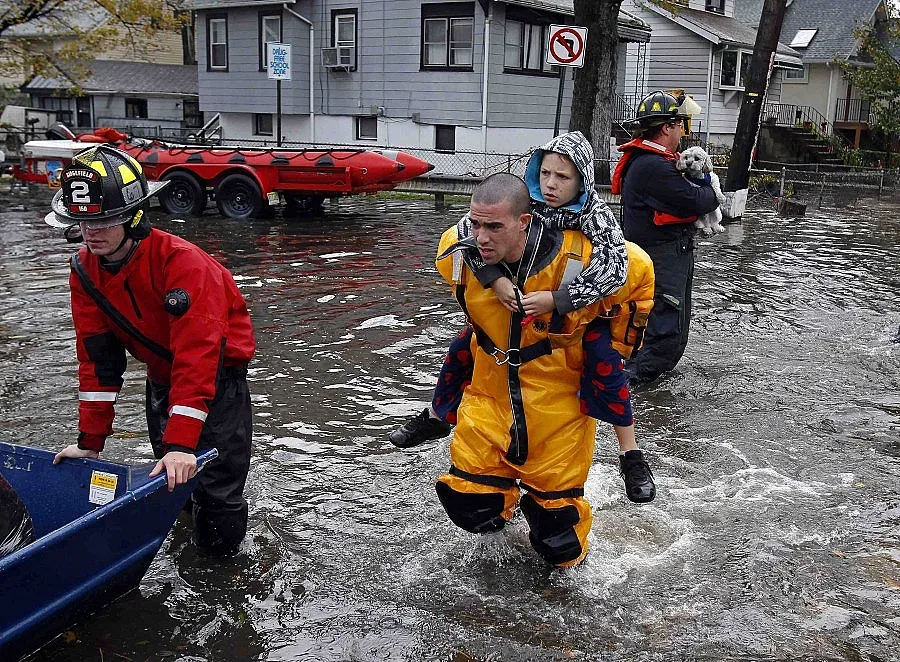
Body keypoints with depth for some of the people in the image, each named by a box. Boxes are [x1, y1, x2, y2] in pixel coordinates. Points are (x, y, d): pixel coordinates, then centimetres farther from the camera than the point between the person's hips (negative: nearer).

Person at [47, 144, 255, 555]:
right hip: (162, 371, 6)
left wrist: (181, 442, -41)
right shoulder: (85, 271, -8)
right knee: (169, 476, 10)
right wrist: (90, 440, -6)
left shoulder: (182, 262, -31)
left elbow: (196, 354, -36)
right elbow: (97, 356, -4)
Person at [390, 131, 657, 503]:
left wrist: (556, 300, -47)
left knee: (604, 359, -28)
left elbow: (613, 270, -42)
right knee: (466, 343, -1)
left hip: (581, 307, -3)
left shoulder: (594, 214, -29)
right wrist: (494, 279, -39)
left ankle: (631, 457, -13)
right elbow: (466, 228, -25)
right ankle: (437, 417, 26)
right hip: (523, 299, 4)